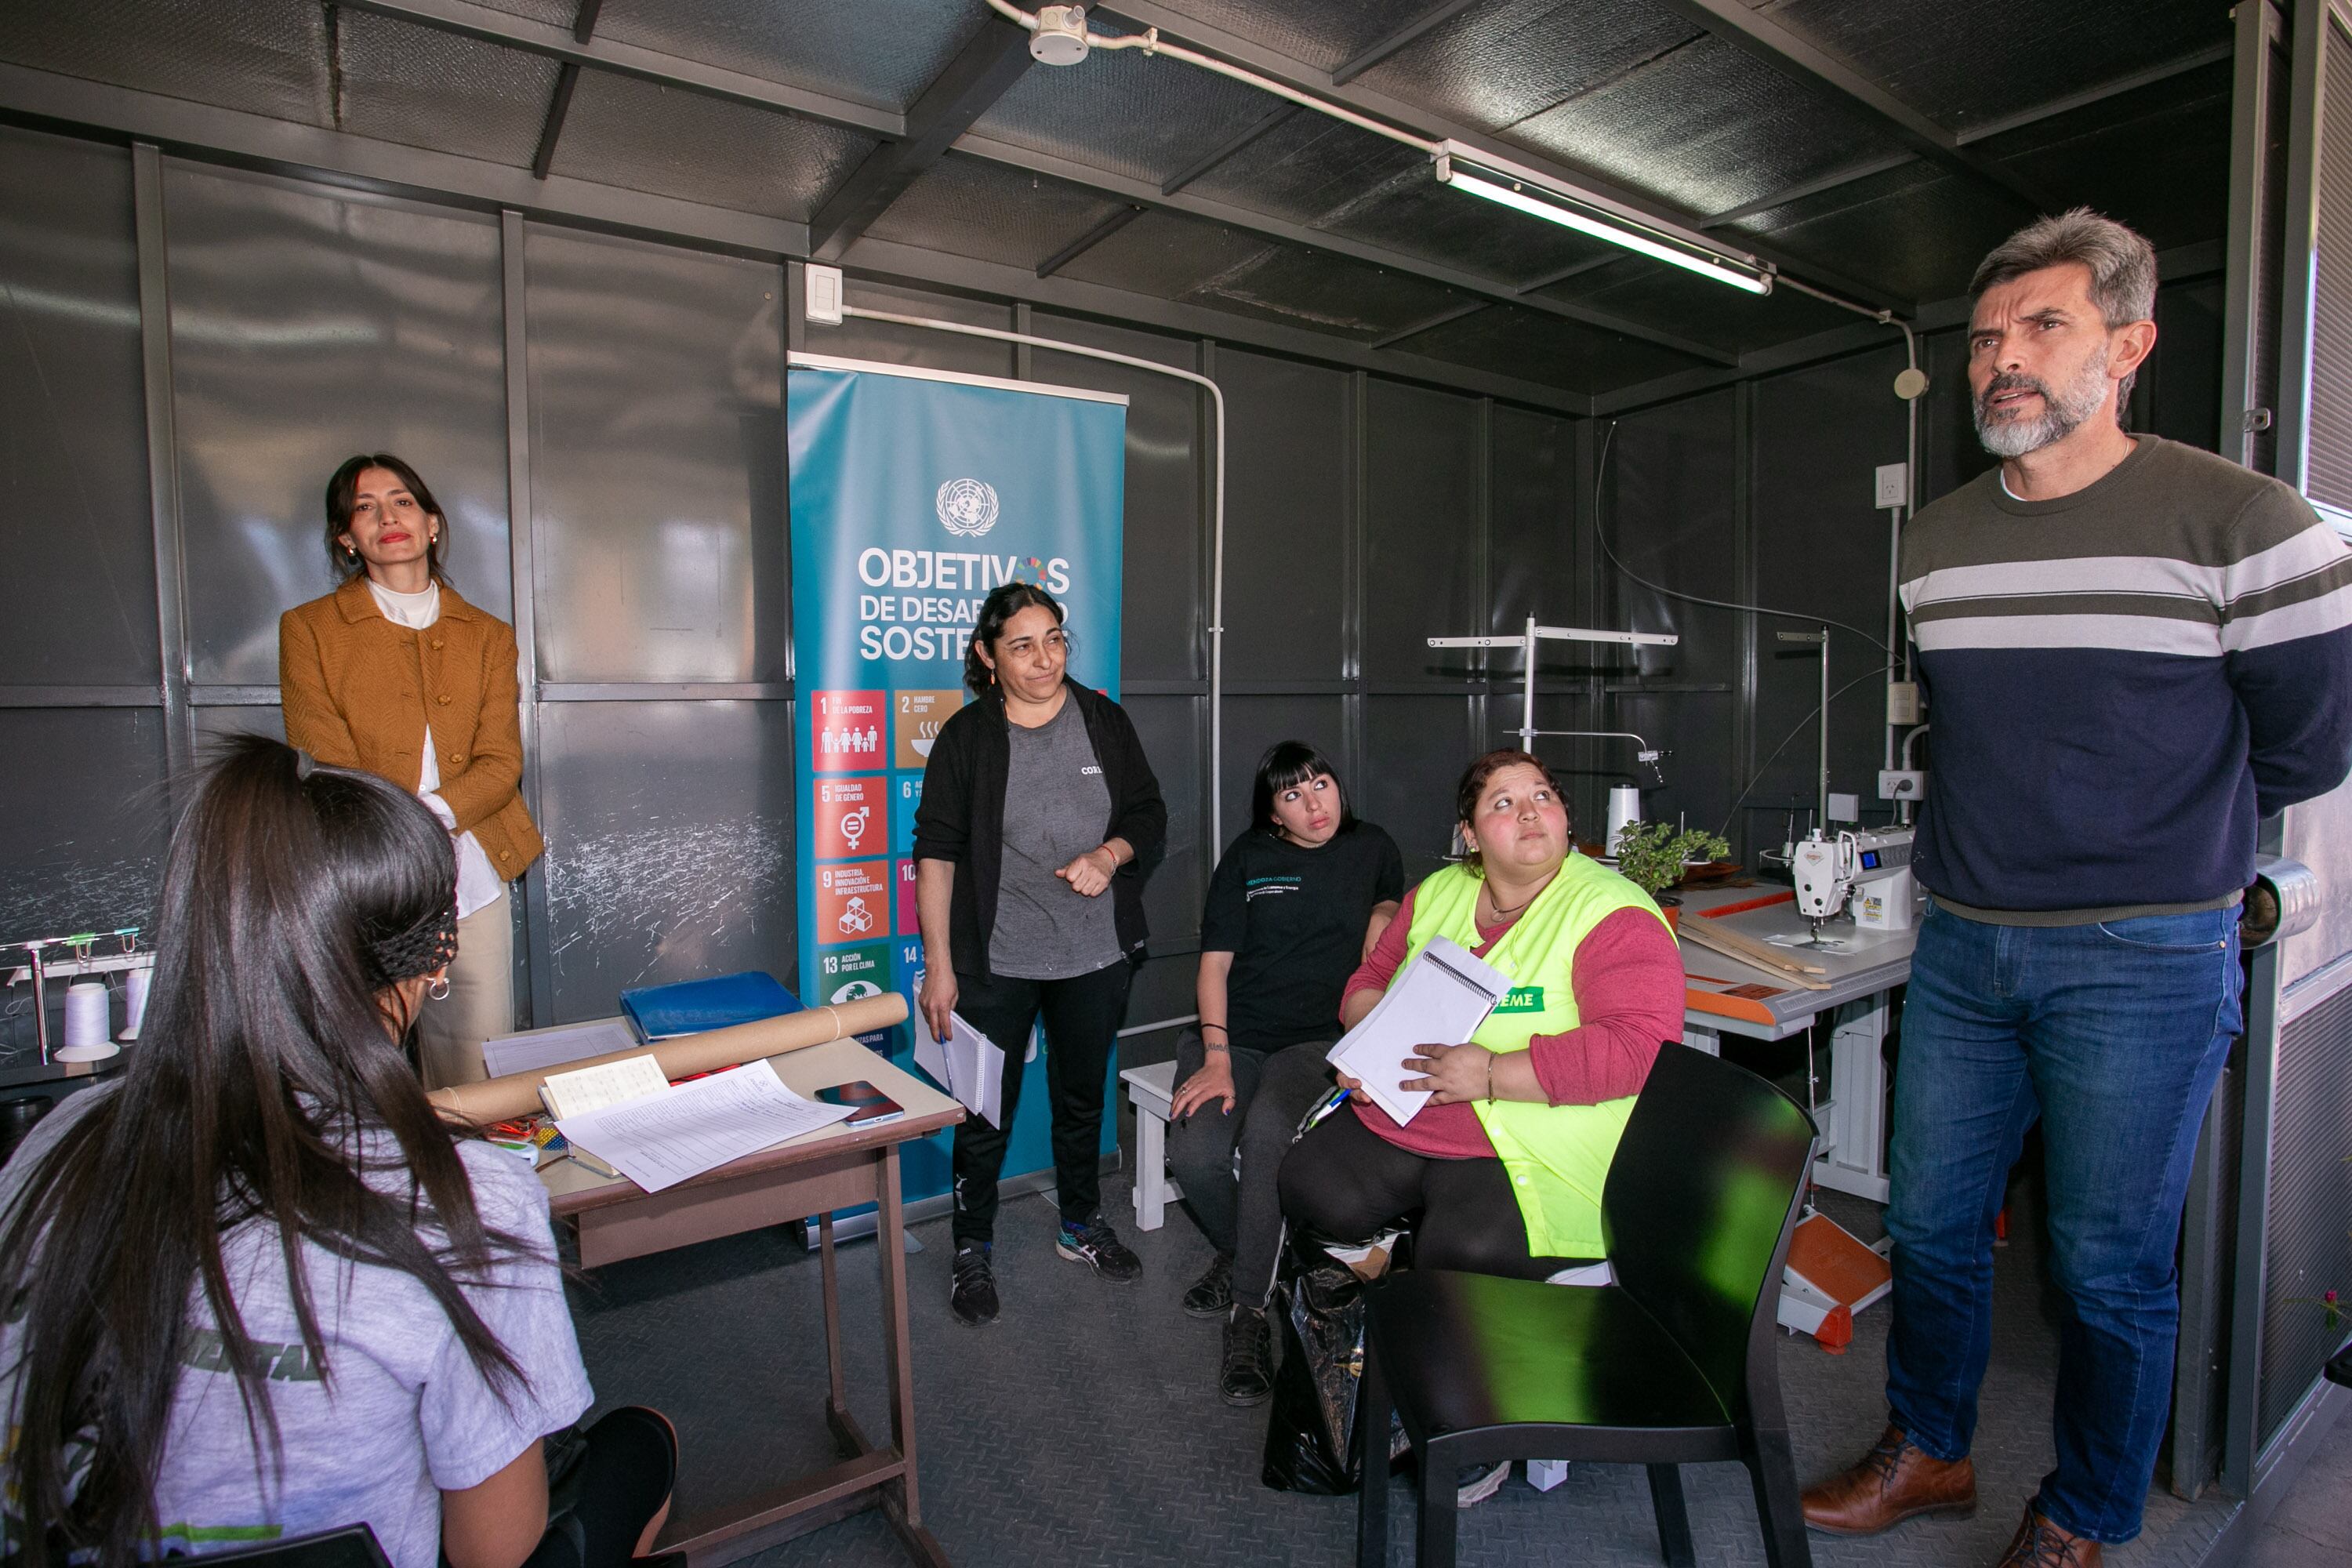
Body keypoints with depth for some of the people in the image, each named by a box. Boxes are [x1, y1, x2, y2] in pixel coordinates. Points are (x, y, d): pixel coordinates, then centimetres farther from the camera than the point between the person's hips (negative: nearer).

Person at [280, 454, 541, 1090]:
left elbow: (500, 763, 3)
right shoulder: (308, 629, 7)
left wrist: (424, 816, -16)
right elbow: (328, 772, -1)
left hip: (473, 880, 2)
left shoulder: (488, 635, 13)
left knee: (482, 1079, 4)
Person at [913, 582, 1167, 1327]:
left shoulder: (1104, 721, 1)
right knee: (985, 1110, 8)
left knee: (1082, 1097, 20)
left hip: (1095, 957, 3)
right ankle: (973, 1250, 30)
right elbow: (936, 851, -8)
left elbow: (1150, 817, 6)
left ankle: (1082, 1226, 42)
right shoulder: (967, 736, -7)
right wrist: (938, 965, -12)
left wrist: (1110, 854, -16)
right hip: (995, 962, -3)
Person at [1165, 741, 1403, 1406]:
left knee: (1268, 1133, -32)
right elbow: (1215, 962, 3)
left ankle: (1247, 1312, -16)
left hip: (1318, 1038, -1)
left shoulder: (1373, 850, 11)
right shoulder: (1248, 857, 8)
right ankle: (1236, 1252, 10)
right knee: (1195, 1154, -23)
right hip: (1232, 1032, 1)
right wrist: (1216, 1058, -10)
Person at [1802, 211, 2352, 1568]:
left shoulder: (2237, 521, -9)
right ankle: (1928, 1455, 35)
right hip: (1963, 946, 5)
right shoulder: (1936, 543, 6)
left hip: (2144, 961, -4)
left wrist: (2158, 842, 12)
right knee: (1930, 1226, 14)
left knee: (2110, 1268, 9)